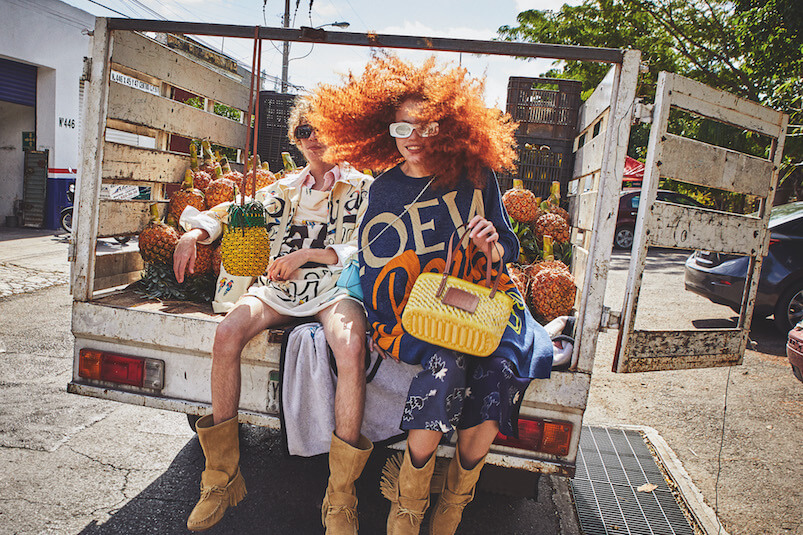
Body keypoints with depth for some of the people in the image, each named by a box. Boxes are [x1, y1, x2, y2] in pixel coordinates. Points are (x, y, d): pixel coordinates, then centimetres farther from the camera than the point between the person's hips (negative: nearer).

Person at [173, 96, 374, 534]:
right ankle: (222, 478, -12)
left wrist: (306, 254, -12)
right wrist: (194, 232, -2)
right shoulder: (285, 189, 22)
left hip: (334, 288, -3)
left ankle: (340, 498, -24)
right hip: (278, 288, 4)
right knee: (227, 333, -27)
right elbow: (233, 211, 20)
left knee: (350, 346, -36)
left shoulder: (361, 188, 11)